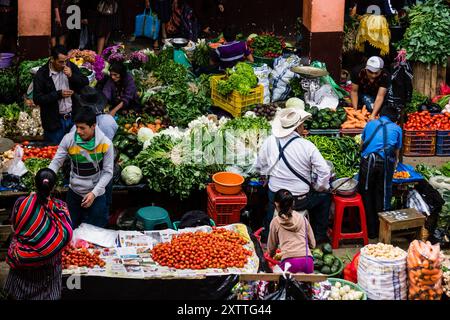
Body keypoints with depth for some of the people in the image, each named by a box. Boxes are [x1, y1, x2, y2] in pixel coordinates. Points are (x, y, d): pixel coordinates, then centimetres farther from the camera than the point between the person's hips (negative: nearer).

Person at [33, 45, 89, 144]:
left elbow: (86, 83, 0)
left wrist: (72, 76, -17)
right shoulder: (41, 75, -11)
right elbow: (37, 99, -15)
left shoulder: (70, 66, -1)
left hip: (72, 117, 4)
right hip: (54, 121, -3)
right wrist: (59, 94, -22)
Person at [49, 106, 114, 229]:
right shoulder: (69, 139, -14)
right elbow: (56, 162, -7)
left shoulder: (105, 143, -18)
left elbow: (108, 172, -13)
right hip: (74, 193, 2)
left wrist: (94, 193, -22)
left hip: (96, 195, -2)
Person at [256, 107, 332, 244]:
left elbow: (260, 167, 5)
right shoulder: (307, 146, -17)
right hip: (301, 201, -3)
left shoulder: (270, 142, -8)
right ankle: (320, 235, 31)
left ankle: (267, 233, 44)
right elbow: (325, 172, -16)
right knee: (325, 195, 25)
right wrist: (318, 187, 3)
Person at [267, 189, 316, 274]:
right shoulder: (302, 218, 17)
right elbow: (312, 244, 21)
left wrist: (271, 256, 42)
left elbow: (271, 247, 22)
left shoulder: (275, 222, 11)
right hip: (308, 261, 3)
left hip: (289, 261, -3)